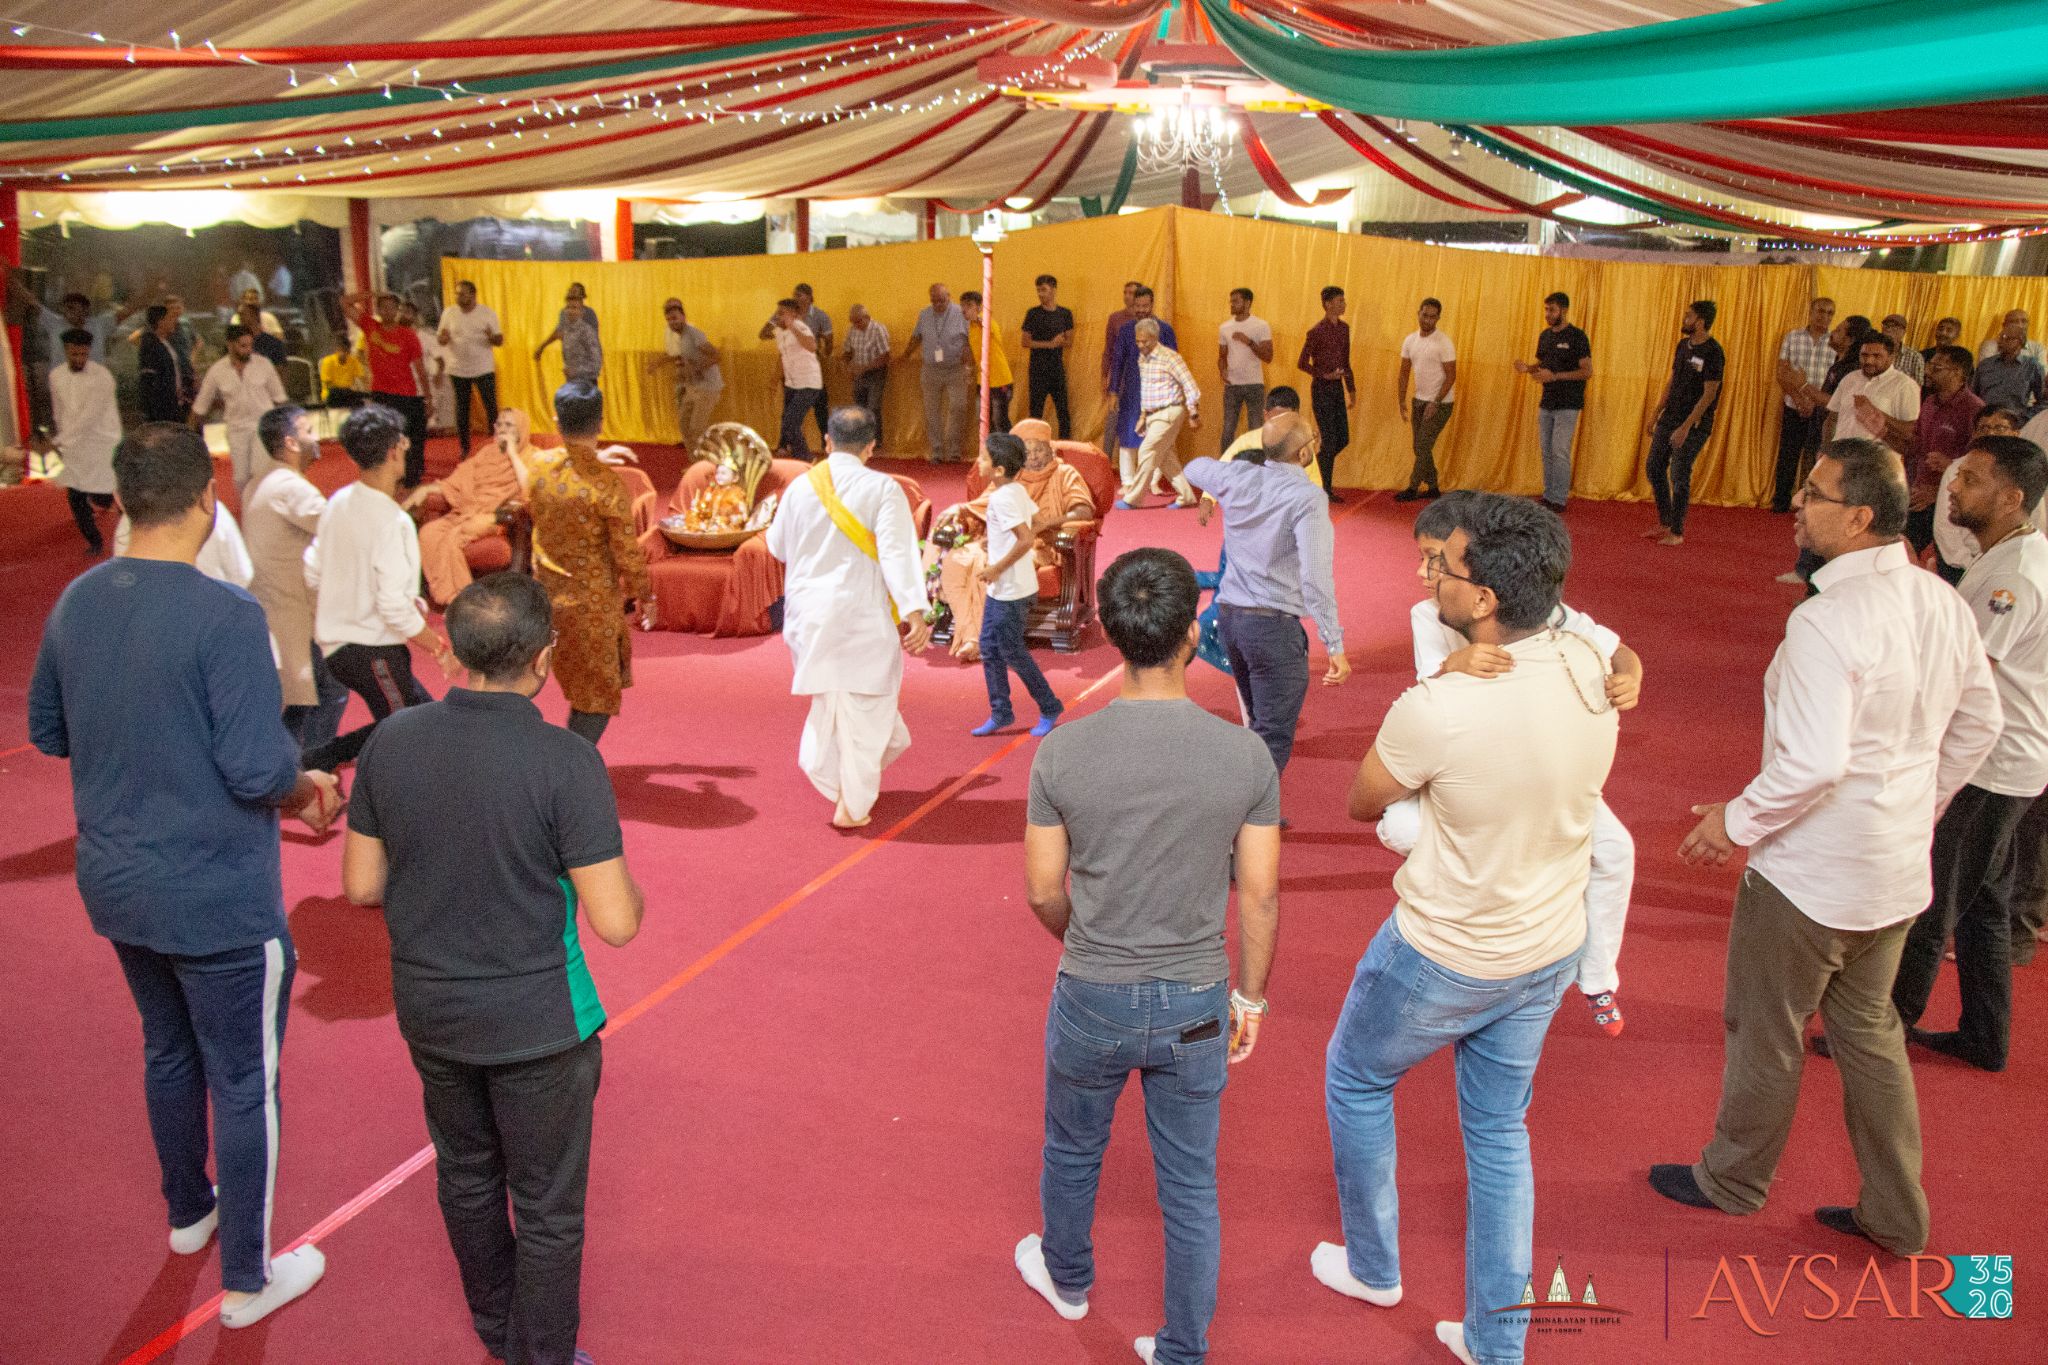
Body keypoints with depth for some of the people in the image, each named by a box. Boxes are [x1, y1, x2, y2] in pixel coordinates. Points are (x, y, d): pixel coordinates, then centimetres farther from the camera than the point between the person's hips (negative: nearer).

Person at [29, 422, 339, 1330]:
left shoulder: (74, 604, -2)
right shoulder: (224, 614, -23)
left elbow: (46, 731, 11)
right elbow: (257, 769, -25)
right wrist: (311, 790, -5)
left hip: (117, 887, 7)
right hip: (217, 898, -7)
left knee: (168, 1050, 27)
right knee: (245, 1082, 9)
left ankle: (187, 1212, 48)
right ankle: (247, 1280, 24)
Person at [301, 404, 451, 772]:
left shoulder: (338, 503, 3)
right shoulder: (391, 520, -21)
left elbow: (313, 575, 10)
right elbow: (395, 608, -23)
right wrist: (440, 649, -11)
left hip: (335, 642, 8)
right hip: (372, 649, -8)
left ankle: (319, 758, 18)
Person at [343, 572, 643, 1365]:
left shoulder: (392, 742, -10)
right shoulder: (566, 762, -24)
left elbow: (362, 885, 0)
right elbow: (617, 924, -22)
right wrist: (623, 880, 0)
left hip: (430, 1012, 6)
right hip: (535, 1022, -5)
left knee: (466, 1175, 27)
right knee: (547, 1206, 15)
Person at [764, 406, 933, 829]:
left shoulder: (800, 487, 2)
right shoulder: (882, 488, -11)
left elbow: (778, 546, 16)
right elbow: (898, 553, -20)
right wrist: (915, 612, -23)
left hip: (810, 612, 4)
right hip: (862, 615, -4)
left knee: (831, 697, 22)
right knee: (864, 706, 6)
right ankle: (852, 806, 10)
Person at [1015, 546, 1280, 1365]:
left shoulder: (1063, 753, -16)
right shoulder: (1245, 756, -15)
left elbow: (1043, 891, -7)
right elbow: (1259, 897, -7)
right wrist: (1250, 998, 8)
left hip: (1092, 998, 0)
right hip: (1196, 1005, 0)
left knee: (1073, 1151, 27)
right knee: (1190, 1187, 17)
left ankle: (1067, 1277, 52)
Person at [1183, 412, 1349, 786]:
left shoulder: (1235, 477, 1)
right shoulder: (1307, 497, -17)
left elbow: (1194, 468, 25)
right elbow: (1316, 578, -23)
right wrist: (1335, 646, -19)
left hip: (1229, 614, 8)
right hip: (1274, 626, -8)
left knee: (1259, 721, 26)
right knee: (1274, 739, -1)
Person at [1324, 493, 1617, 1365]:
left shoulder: (1435, 709, -31)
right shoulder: (1592, 674, -12)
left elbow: (1362, 804, -11)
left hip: (1443, 957, -5)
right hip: (1550, 949, 6)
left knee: (1356, 1080, 22)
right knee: (1499, 1131, 20)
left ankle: (1373, 1267, 39)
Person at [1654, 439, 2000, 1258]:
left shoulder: (1828, 620, -27)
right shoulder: (1943, 604, 0)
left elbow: (1811, 763, -31)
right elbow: (1978, 726, 12)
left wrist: (1737, 822, -15)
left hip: (1811, 874, -8)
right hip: (1898, 868, 8)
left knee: (1764, 1030, 13)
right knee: (1867, 1028, 22)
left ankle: (1733, 1180, 35)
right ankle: (1896, 1215, 33)